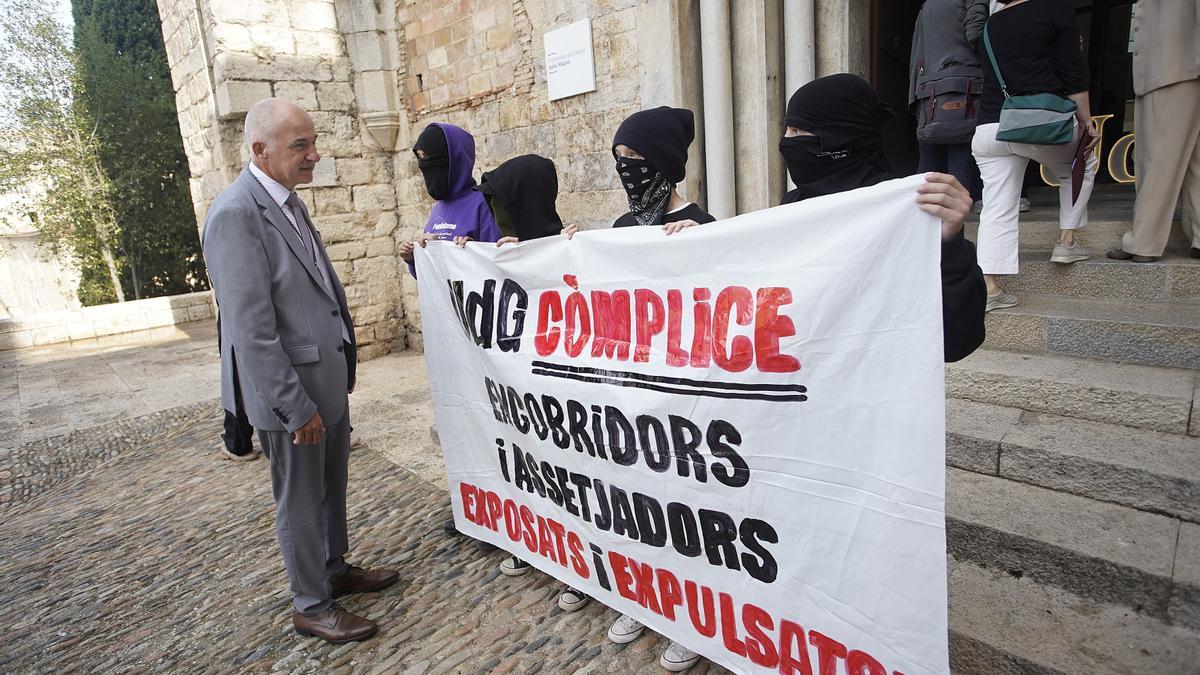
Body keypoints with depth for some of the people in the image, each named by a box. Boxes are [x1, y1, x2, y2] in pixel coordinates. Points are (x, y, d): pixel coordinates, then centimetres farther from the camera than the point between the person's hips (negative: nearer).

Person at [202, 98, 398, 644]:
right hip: (291, 393, -8)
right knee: (301, 502, 9)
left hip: (328, 377, 8)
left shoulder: (287, 200, 8)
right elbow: (252, 330, -23)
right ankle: (311, 606, 28)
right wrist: (296, 407, -20)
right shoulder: (236, 215, -20)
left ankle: (336, 569, 42)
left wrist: (344, 363, 16)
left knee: (332, 488, 22)